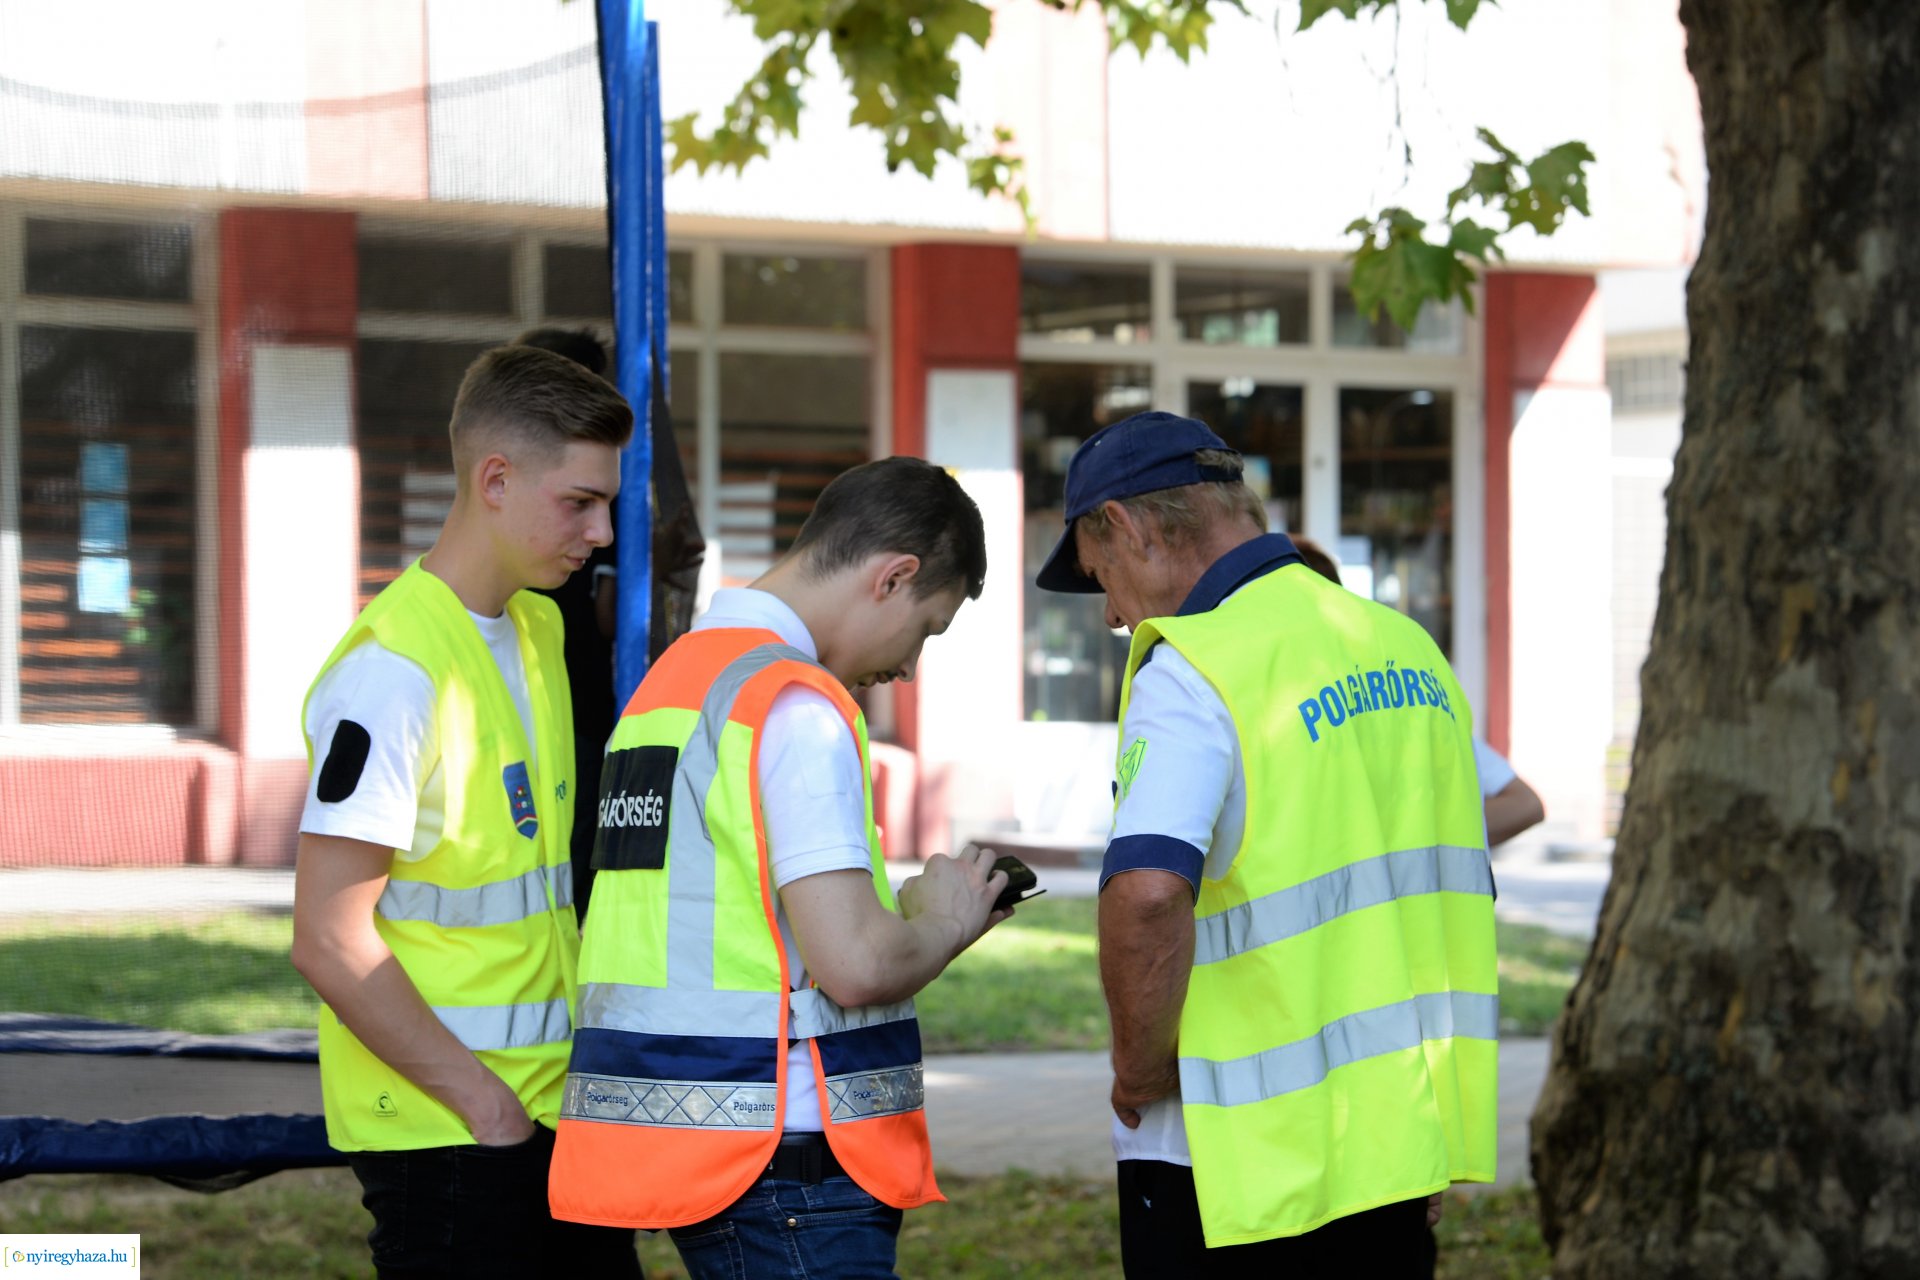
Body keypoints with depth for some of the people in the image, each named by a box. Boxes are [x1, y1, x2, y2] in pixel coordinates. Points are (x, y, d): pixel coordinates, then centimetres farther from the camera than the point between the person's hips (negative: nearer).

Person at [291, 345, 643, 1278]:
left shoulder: (540, 627, 12)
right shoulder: (393, 671, -16)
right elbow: (329, 941, -19)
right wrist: (486, 1104, -15)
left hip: (555, 1107, 8)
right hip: (440, 1132, -8)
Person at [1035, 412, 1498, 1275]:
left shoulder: (1190, 672, -15)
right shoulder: (1407, 648, 10)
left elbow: (1147, 896, -32)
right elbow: (1461, 893, 17)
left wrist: (1139, 1067, -15)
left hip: (1244, 1159, -7)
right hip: (1405, 1136, 7)